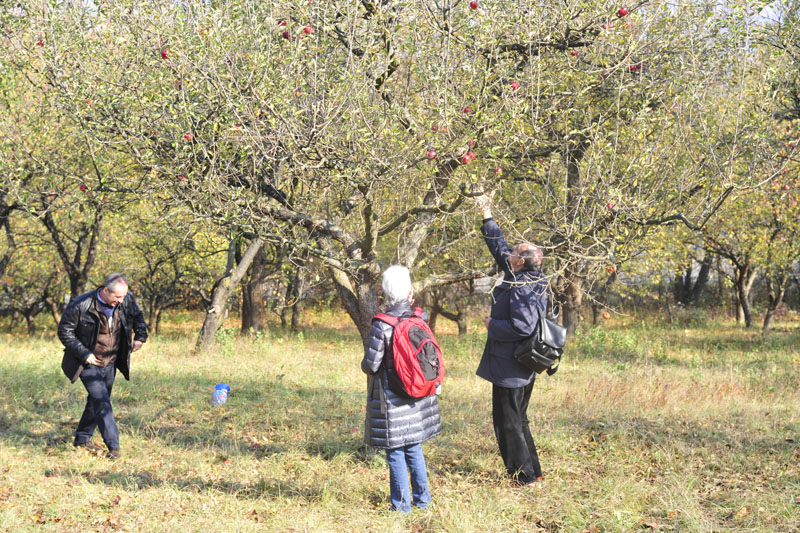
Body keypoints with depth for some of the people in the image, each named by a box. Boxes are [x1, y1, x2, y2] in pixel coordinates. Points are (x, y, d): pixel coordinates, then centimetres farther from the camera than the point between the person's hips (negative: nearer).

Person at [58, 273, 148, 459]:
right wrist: (84, 354, -19)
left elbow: (137, 317, 15)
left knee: (97, 401, 14)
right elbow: (64, 332, -14)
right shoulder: (81, 306, -23)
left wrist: (140, 337, 1)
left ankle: (82, 438, 31)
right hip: (88, 363, -6)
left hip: (110, 363, 6)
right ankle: (113, 446, -11)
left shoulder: (127, 301, -8)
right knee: (102, 402, -14)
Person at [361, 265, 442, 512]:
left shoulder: (381, 325, -18)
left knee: (395, 452, 4)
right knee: (414, 448, 18)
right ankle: (422, 498, 24)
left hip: (391, 399, -5)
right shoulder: (420, 318, -4)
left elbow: (371, 365, -16)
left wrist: (365, 364, 6)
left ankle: (402, 504, 10)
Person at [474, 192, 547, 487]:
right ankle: (533, 471, 26)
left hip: (510, 368, -10)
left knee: (508, 422, 1)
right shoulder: (528, 279, 6)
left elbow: (523, 327, -31)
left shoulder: (521, 289, -22)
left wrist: (492, 325, -16)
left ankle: (525, 476, 7)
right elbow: (500, 247, 18)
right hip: (523, 367, 10)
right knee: (517, 419, 19)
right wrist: (487, 216, 23)